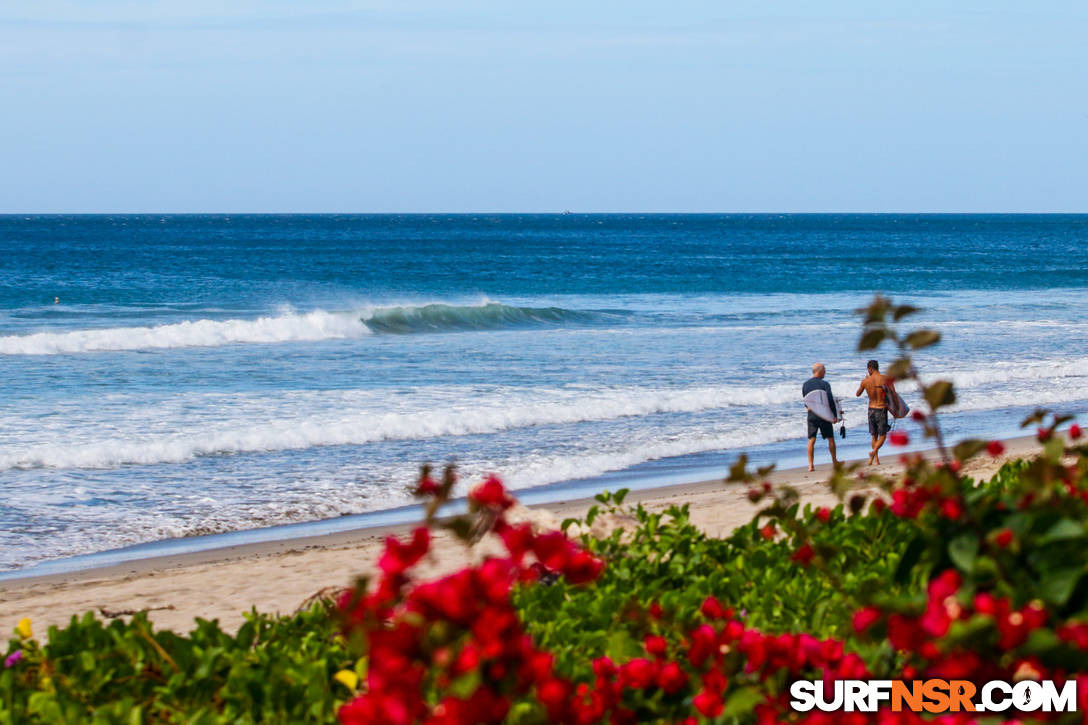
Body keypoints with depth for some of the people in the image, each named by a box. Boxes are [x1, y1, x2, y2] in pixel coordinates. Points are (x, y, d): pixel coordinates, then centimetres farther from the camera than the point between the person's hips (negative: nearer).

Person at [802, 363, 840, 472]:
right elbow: (830, 400, -14)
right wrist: (835, 415, -8)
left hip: (811, 414, 3)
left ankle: (810, 465, -6)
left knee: (811, 440, 2)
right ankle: (834, 461, 25)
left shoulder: (805, 384, 4)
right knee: (830, 438, 14)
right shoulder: (824, 384, -9)